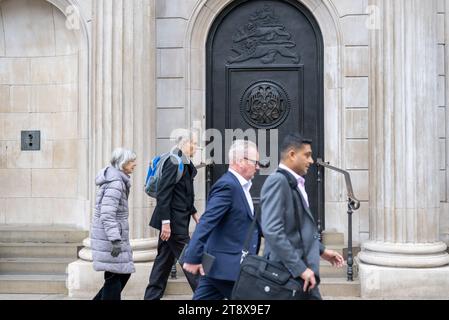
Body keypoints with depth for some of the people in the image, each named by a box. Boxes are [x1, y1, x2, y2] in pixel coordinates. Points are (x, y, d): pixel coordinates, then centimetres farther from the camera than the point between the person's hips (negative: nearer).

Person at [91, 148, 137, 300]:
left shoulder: (118, 180, 14)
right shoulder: (115, 183, -16)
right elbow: (107, 215, -23)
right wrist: (115, 241, -26)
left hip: (115, 236, 10)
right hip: (109, 239, -10)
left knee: (124, 273, 14)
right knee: (114, 277, -2)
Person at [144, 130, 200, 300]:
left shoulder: (185, 163, 14)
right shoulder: (174, 162, -16)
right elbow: (163, 194, -21)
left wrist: (194, 213, 21)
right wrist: (165, 222, -23)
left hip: (179, 221, 10)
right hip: (173, 222, -10)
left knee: (164, 260, 13)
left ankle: (152, 296, 21)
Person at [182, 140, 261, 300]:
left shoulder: (238, 185, 14)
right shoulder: (227, 185, -17)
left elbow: (246, 222, 21)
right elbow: (206, 222, -23)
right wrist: (193, 258, -26)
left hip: (220, 264, 9)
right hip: (227, 265, -9)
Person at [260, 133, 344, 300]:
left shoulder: (295, 183, 14)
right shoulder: (277, 181, -15)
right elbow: (272, 230, -25)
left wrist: (321, 250, 19)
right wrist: (300, 268, -24)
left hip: (301, 268, 9)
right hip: (288, 272, -9)